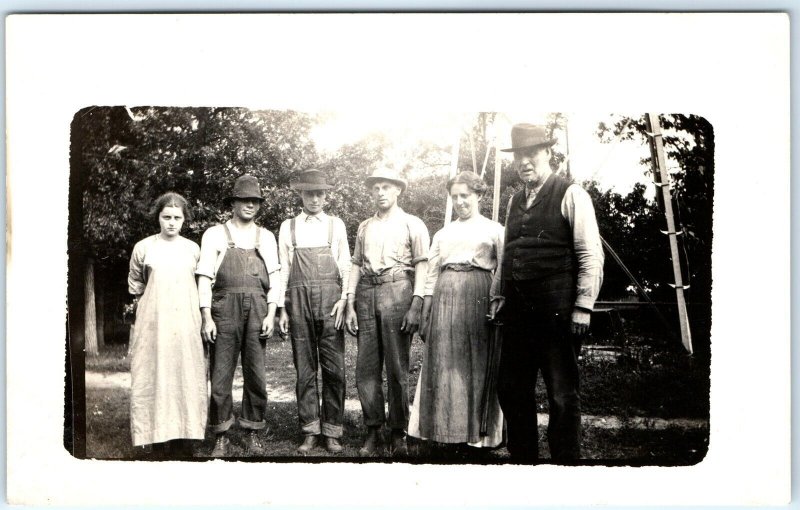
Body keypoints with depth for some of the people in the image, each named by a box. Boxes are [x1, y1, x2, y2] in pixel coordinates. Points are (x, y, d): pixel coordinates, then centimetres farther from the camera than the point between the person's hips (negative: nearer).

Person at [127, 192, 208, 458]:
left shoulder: (193, 249, 7)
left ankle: (184, 438, 7)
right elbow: (135, 285, 14)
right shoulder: (143, 248, 2)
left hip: (186, 324, 2)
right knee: (155, 377, -3)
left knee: (187, 377, 1)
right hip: (154, 324, -1)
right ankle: (159, 438, 3)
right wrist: (157, 299, 8)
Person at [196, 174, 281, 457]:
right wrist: (207, 317, -5)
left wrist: (271, 314, -1)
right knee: (221, 374, -1)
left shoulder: (266, 237, 14)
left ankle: (253, 431, 14)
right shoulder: (215, 234, 8)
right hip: (224, 309, -1)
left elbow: (274, 277, 9)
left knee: (256, 374, 3)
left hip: (257, 309, 2)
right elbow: (205, 277, 3)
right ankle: (221, 435, 9)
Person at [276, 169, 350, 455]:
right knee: (304, 369, 3)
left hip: (330, 298, 0)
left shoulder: (336, 225, 12)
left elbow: (346, 266, 9)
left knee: (334, 368, -3)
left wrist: (343, 299, -3)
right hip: (299, 300, 1)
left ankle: (332, 431, 7)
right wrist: (282, 308, 4)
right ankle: (310, 431, 11)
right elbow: (283, 269, 10)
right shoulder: (288, 227, 12)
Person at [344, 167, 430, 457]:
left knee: (397, 368, -2)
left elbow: (421, 266, -1)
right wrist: (350, 303, 7)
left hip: (397, 292, -4)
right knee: (366, 367, 3)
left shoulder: (412, 224, 6)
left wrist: (416, 304, -12)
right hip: (366, 293, 4)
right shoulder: (364, 227, 19)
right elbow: (356, 265, 16)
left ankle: (398, 433, 6)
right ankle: (373, 430, 12)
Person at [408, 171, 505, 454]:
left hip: (479, 297, -3)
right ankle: (445, 429, 11)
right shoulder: (442, 234, 19)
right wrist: (425, 313, 8)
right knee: (443, 362, 2)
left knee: (477, 363, -2)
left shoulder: (494, 230, 8)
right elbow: (431, 275, 16)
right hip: (444, 298, 3)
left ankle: (478, 432, 7)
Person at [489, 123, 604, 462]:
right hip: (518, 311, 7)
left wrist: (583, 306, -13)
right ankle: (523, 459, 25)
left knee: (563, 396, 1)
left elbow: (591, 255, -7)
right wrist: (498, 295, 13)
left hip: (557, 312, -7)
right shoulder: (514, 201, 17)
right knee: (511, 390, 11)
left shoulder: (570, 195, -2)